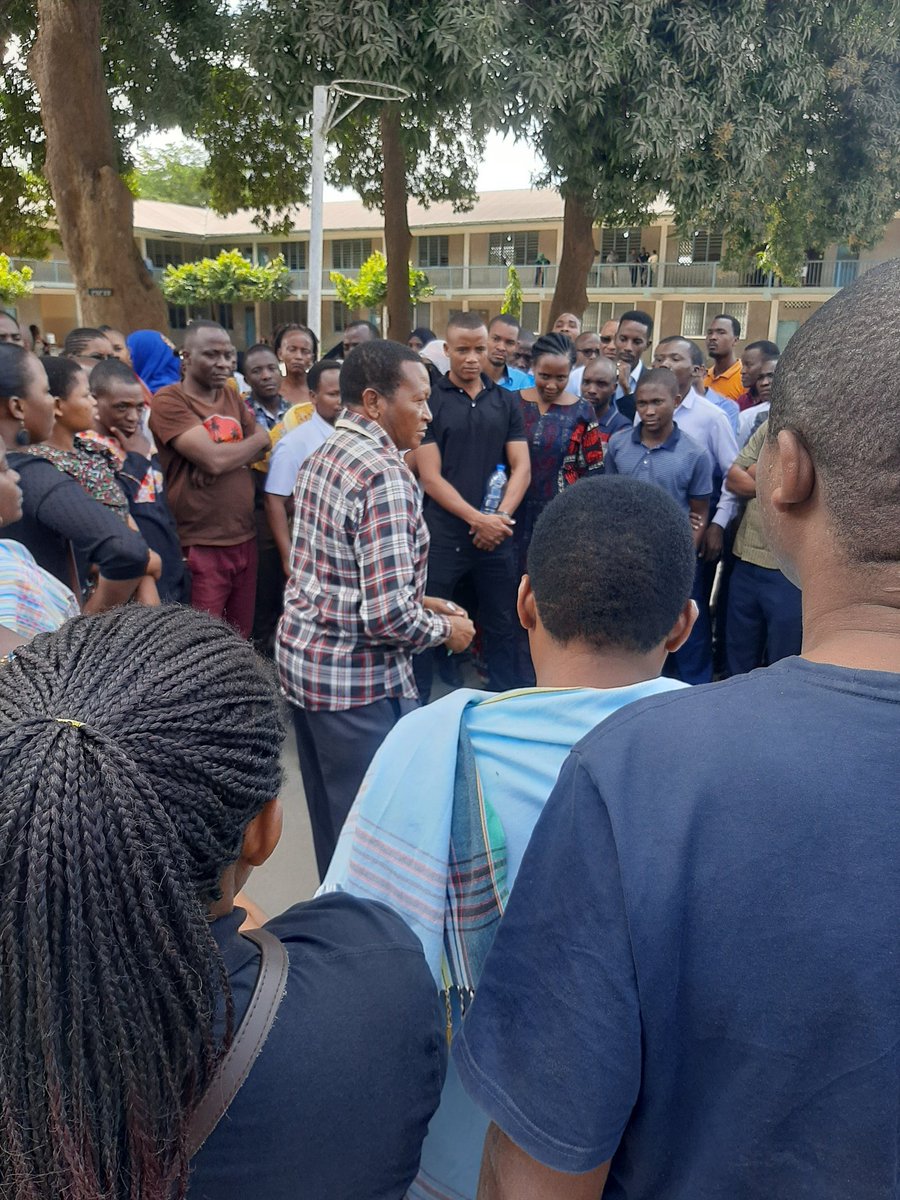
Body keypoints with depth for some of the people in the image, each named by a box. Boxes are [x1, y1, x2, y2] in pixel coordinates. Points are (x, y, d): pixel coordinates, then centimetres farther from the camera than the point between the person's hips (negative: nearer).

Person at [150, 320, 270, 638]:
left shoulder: (232, 397, 13)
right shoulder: (169, 400, -10)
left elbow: (262, 450, 9)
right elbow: (214, 458, -19)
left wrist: (224, 457, -7)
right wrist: (257, 439, -2)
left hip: (244, 538, 7)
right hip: (200, 545, -6)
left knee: (241, 639, 17)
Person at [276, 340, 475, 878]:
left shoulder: (323, 456, 8)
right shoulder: (385, 474, -21)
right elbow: (387, 614, -25)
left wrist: (418, 600, 13)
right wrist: (444, 629, -7)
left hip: (301, 655, 9)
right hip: (359, 678, -9)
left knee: (331, 813, 22)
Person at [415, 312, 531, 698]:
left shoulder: (506, 402, 9)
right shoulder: (429, 401, -2)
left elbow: (521, 468, 5)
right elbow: (431, 478, -7)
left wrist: (501, 517, -11)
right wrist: (477, 519, -15)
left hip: (497, 535, 3)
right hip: (441, 536, -3)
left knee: (502, 627, 12)